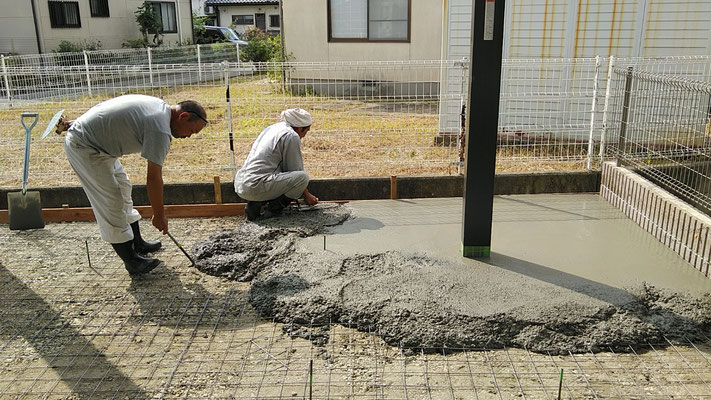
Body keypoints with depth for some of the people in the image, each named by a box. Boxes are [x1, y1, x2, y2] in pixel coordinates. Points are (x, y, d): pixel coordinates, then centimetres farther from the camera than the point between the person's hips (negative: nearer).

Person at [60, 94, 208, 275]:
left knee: (123, 187, 17)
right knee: (111, 202, -8)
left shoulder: (158, 106, 6)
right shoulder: (161, 130, -24)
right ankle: (132, 262, 0)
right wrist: (159, 215, -11)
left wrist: (77, 124, 23)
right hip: (83, 147, -11)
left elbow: (111, 116, 16)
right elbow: (153, 178, -21)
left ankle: (138, 244, 29)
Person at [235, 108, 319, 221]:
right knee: (303, 176, -10)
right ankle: (273, 209, -4)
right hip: (255, 187, -9)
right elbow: (295, 169, 0)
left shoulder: (271, 128, 21)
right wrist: (307, 195, 16)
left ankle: (255, 204, 11)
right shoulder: (292, 136, -6)